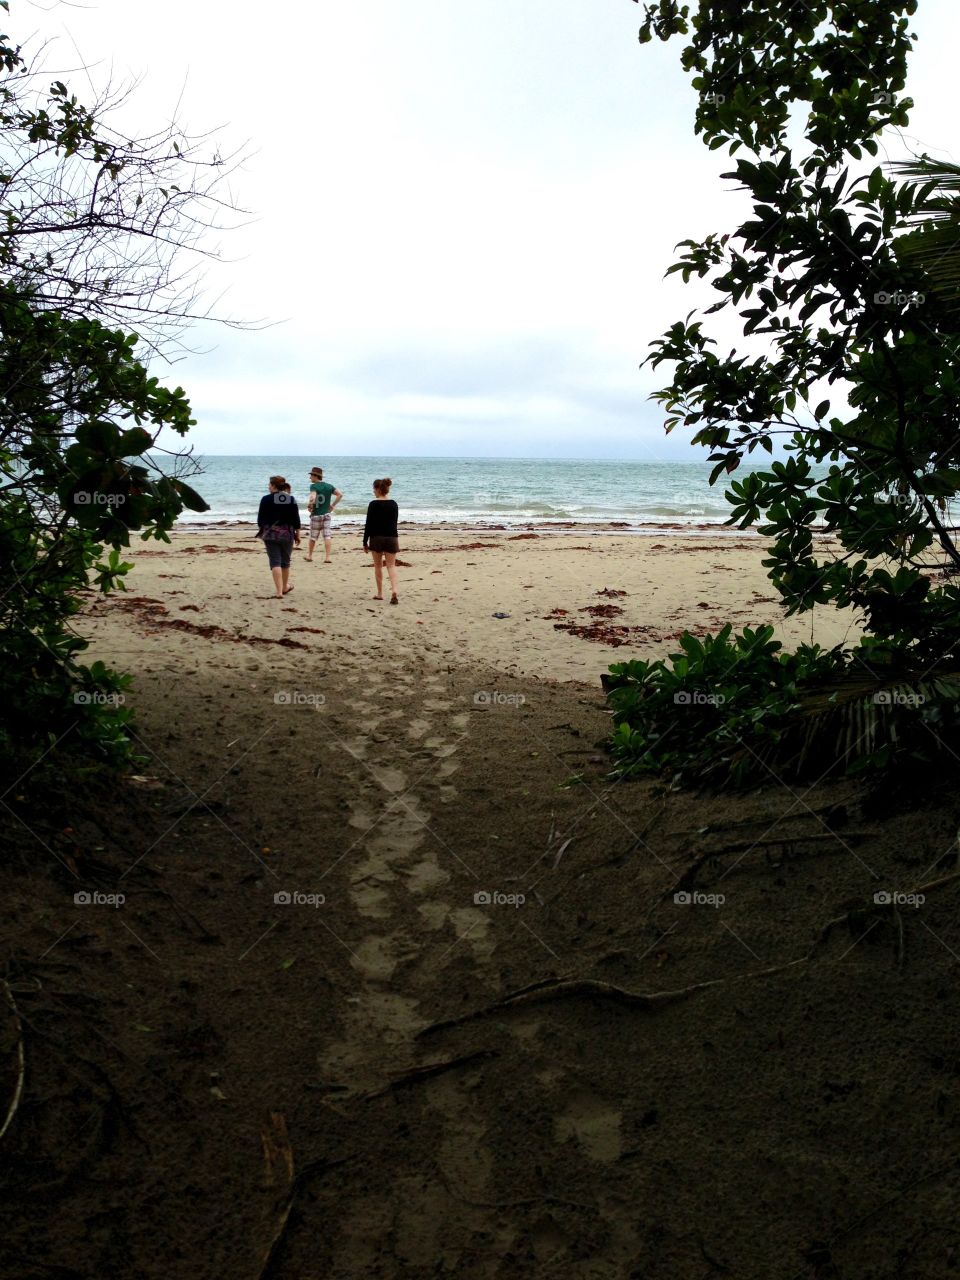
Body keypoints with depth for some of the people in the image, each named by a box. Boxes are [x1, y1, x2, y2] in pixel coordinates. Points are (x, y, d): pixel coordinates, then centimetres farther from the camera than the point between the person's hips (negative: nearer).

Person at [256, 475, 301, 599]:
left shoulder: (266, 499, -6)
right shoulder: (292, 499, -1)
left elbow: (260, 519, -2)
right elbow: (296, 520, 0)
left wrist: (261, 531, 13)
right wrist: (297, 535, 8)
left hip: (270, 534, -2)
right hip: (287, 534, 2)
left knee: (275, 562, -3)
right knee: (285, 561, 17)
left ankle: (279, 591, -13)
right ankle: (285, 587, 34)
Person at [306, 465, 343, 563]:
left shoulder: (314, 486, -13)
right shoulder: (329, 486, 5)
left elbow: (313, 498, -28)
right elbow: (340, 494, 5)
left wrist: (309, 505, -10)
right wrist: (333, 505, 9)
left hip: (316, 515, -4)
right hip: (326, 514, 4)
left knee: (313, 537, 10)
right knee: (327, 536, 1)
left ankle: (309, 555, 24)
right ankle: (327, 557, -5)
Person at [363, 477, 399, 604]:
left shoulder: (374, 504, -9)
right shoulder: (393, 504, 5)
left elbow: (368, 524, -9)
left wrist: (365, 541, -3)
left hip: (376, 537, -3)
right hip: (391, 537, 3)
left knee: (378, 566, 11)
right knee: (391, 565, 2)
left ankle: (380, 593, 16)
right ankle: (394, 591, -19)